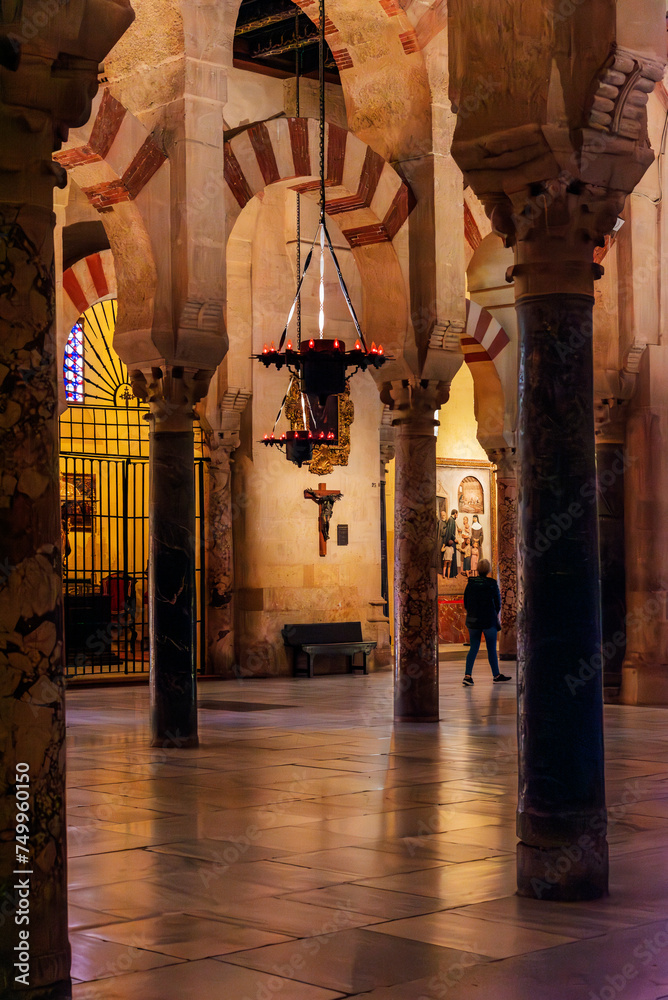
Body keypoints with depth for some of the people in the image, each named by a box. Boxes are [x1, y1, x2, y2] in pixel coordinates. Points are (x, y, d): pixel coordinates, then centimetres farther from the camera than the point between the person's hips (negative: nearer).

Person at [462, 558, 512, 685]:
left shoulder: (470, 583, 0)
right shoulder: (492, 584, -10)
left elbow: (466, 603, 5)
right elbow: (498, 603, -4)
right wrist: (495, 614, 13)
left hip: (473, 621, 3)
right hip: (489, 621, -3)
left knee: (473, 648, 9)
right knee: (492, 649, 7)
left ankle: (467, 675, -4)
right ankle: (496, 675, 18)